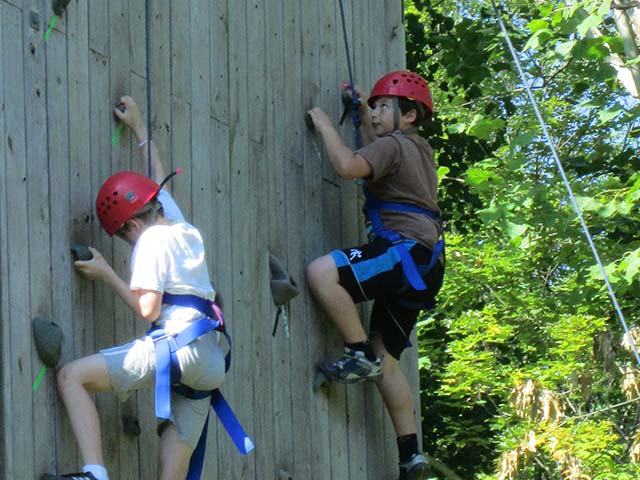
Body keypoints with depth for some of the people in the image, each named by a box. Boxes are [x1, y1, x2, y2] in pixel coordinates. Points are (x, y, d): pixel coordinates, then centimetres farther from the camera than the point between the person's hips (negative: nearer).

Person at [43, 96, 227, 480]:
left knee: (73, 376, -11)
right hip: (211, 359, 9)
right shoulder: (183, 229, 23)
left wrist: (106, 274, 2)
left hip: (178, 345, -9)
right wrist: (139, 128, 52)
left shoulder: (152, 241, 0)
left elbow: (148, 309, -10)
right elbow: (159, 182, 42)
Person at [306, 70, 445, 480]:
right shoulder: (418, 150, 26)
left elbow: (349, 165, -22)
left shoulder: (395, 145, -4)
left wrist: (325, 125, -7)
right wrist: (363, 120, 42)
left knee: (322, 272, -26)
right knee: (386, 359, 10)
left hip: (406, 252, -10)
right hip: (419, 269, 10)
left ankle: (361, 354, -18)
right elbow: (375, 164, 47)